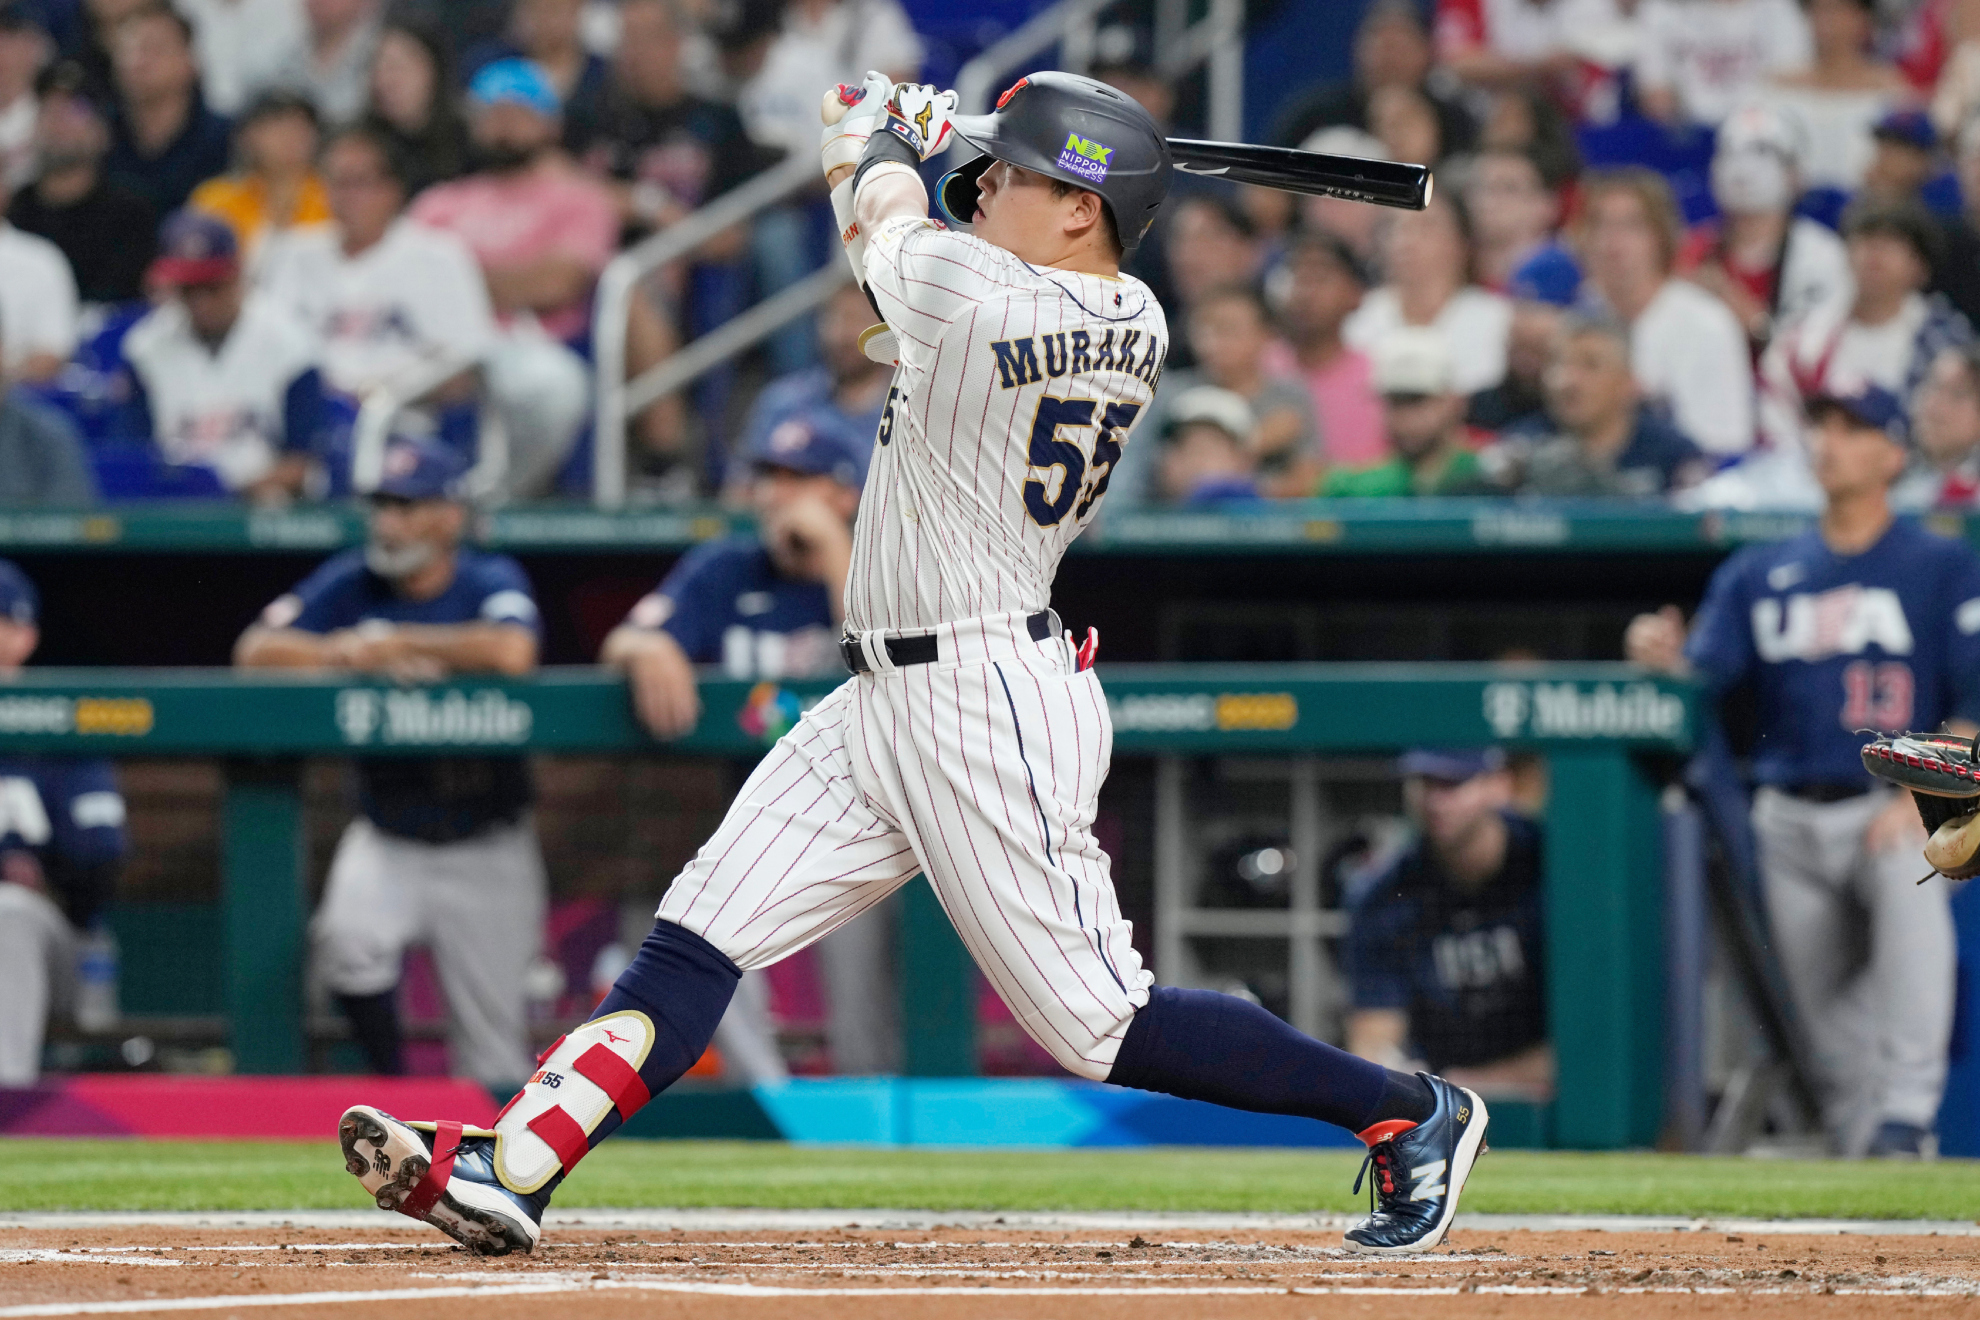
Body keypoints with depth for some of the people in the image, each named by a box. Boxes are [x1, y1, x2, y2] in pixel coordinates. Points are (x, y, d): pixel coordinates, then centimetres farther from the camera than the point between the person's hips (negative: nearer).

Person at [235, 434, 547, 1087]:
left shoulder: (491, 582, -10)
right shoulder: (352, 583, -2)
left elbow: (512, 651, -33)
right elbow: (255, 649, -11)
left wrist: (395, 642, -23)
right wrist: (347, 655, -25)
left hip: (486, 852, -2)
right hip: (386, 838, 2)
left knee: (495, 1057, 1)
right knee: (347, 936, -28)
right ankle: (391, 1083, -9)